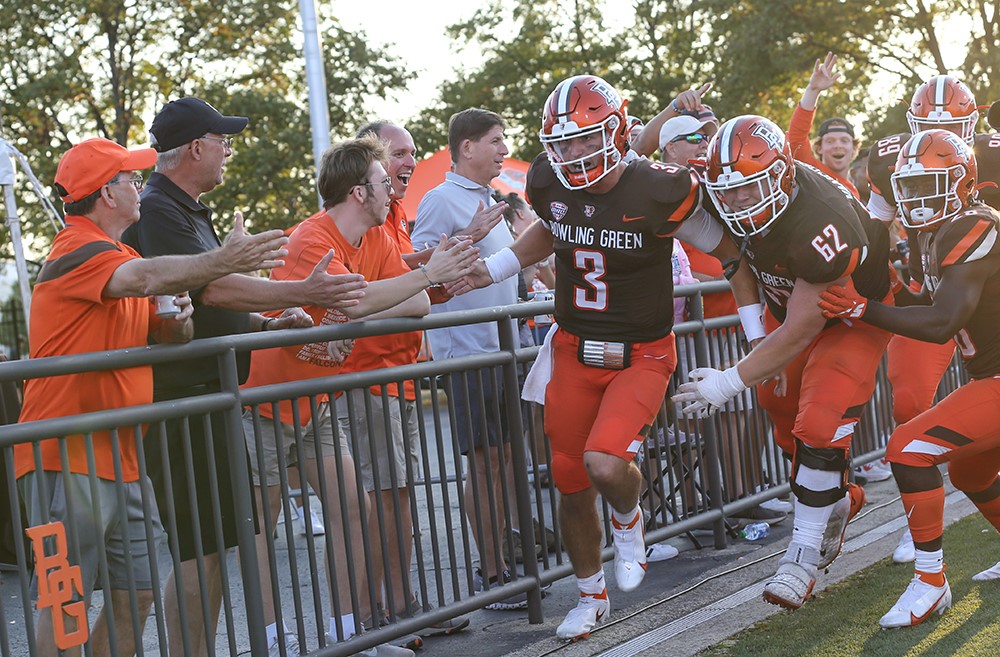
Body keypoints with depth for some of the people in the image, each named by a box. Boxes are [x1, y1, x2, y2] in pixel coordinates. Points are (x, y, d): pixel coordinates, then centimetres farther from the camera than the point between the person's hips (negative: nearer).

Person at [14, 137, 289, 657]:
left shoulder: (117, 251, 19)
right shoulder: (78, 249, -12)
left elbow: (165, 332, 22)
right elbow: (143, 278, -34)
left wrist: (178, 320, -1)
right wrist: (224, 260, -33)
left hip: (123, 457, 9)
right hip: (68, 457, -9)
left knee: (136, 593, 9)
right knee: (66, 603, -6)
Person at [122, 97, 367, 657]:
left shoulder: (191, 212, 21)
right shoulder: (157, 212, -13)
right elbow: (210, 289, -24)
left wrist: (274, 323, 10)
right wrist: (301, 293, -26)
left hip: (211, 395, 10)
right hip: (183, 400, -10)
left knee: (212, 546, 12)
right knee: (198, 549, -9)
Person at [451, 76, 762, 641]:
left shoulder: (662, 190, -19)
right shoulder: (549, 183, -5)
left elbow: (733, 254, -6)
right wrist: (493, 270, 8)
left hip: (642, 355, -4)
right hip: (575, 352, 4)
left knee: (606, 463, -26)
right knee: (571, 484, 8)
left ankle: (628, 521, 12)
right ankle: (592, 596, 32)